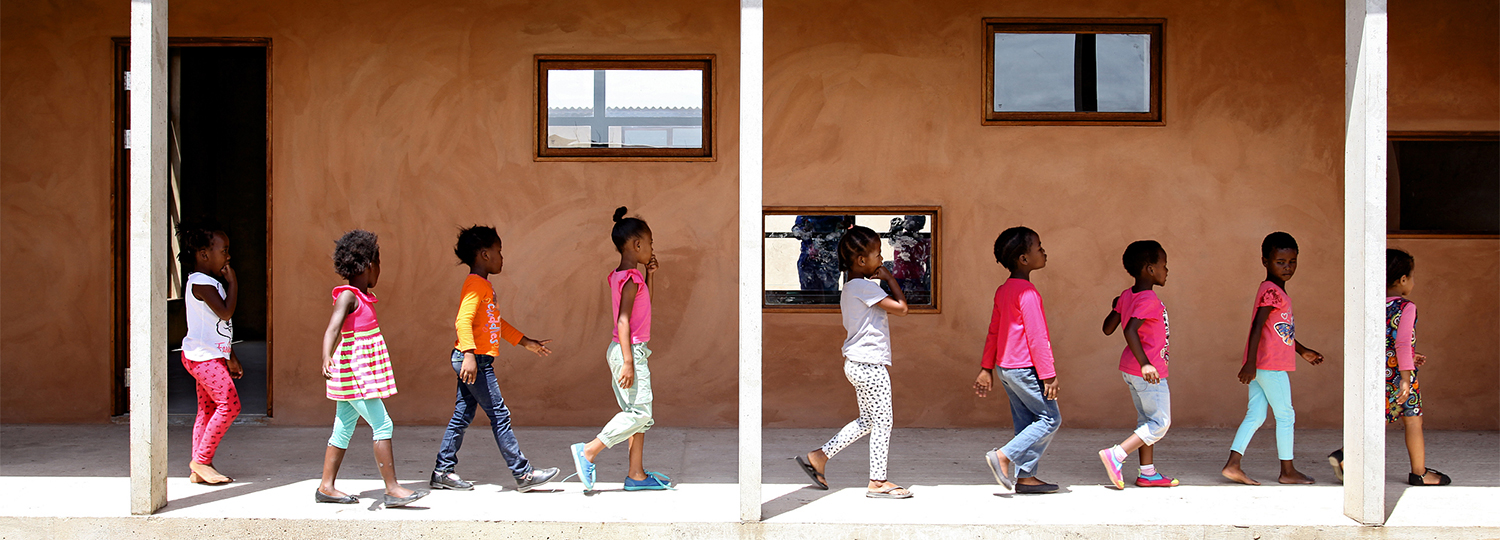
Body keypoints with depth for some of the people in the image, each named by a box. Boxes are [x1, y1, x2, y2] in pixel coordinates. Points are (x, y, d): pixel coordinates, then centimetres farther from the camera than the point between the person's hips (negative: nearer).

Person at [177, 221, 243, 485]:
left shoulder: (210, 283, 18)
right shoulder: (201, 282, -14)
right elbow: (226, 313, -22)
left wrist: (231, 358, 24)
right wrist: (232, 282, -11)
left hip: (212, 356, 10)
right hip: (203, 356, -10)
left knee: (208, 410, 9)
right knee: (229, 404, -14)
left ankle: (198, 469, 10)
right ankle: (201, 460, -7)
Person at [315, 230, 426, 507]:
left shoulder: (361, 296, 14)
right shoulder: (347, 296, -15)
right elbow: (332, 329, -29)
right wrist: (327, 358, -46)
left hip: (359, 374, 10)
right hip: (354, 372, -10)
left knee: (344, 429, 12)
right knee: (383, 425, -11)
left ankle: (327, 487, 18)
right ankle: (392, 489, -11)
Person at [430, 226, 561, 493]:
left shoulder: (483, 286, 19)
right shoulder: (476, 284, -13)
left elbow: (497, 323, 28)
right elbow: (463, 321, -24)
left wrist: (526, 342, 30)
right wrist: (469, 355, -34)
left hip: (477, 361, 10)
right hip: (475, 360, -10)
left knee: (462, 416, 11)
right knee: (499, 415, -6)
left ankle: (443, 472, 15)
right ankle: (523, 474, -2)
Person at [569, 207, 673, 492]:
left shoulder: (622, 276, 13)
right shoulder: (631, 278, -14)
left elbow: (642, 307, 27)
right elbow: (623, 321, -21)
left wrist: (650, 276, 18)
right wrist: (628, 361, -25)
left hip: (629, 351, 10)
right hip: (630, 350, -10)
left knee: (639, 415, 10)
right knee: (640, 412, -11)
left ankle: (637, 474, 11)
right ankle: (588, 452, -8)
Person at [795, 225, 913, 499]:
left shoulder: (850, 289, 14)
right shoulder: (864, 287, -17)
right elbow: (901, 307, -18)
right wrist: (890, 278, -7)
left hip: (856, 363, 10)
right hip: (870, 365, -10)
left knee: (867, 420, 17)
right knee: (882, 421, -1)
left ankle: (818, 457, 20)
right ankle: (878, 481, 6)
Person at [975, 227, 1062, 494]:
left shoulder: (1003, 291, 12)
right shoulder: (1027, 292, -16)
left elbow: (993, 332, 16)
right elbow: (1037, 336, -18)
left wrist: (986, 368, 20)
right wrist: (1048, 375, -17)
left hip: (1005, 367, 9)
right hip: (1025, 368, -9)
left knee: (1026, 422, 12)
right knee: (1050, 418, -4)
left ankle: (1025, 477, 11)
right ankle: (1003, 456, -11)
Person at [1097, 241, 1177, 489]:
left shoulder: (1126, 296, 5)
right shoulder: (1149, 300, -20)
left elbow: (1108, 328, 10)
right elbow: (1130, 331, -33)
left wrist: (1116, 307, 28)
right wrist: (1145, 364, -36)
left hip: (1130, 370, 9)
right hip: (1149, 372, -9)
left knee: (1147, 420, 16)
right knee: (1160, 423, -1)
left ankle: (1147, 472, 19)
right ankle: (1115, 455, -9)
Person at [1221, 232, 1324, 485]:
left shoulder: (1276, 291, 17)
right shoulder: (1272, 292, -15)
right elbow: (1257, 327, -22)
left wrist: (1302, 351, 33)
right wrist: (1251, 362, -26)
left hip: (1261, 367, 10)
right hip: (1271, 365, -10)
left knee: (1255, 415, 8)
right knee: (1285, 415, 2)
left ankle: (1233, 465, 4)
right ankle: (1287, 471, 11)